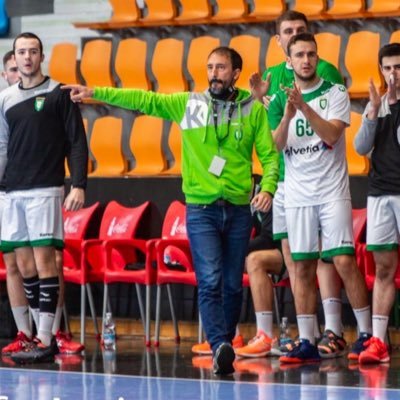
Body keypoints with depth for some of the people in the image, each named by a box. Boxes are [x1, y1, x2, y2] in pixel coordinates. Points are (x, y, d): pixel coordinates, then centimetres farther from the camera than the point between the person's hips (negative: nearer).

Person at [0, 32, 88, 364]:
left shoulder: (59, 94, 2)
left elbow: (77, 143, -1)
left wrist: (79, 185, -10)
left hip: (45, 190, -5)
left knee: (44, 261, -9)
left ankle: (45, 340, -9)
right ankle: (45, 335, 11)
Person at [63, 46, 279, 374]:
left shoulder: (254, 109, 4)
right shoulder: (188, 104, 5)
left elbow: (269, 153, 2)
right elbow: (144, 100, 3)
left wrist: (268, 187, -16)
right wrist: (94, 92, -4)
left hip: (239, 209, 1)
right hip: (201, 210, -1)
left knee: (233, 285, 7)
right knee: (210, 282, -14)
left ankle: (227, 346, 18)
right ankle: (220, 347, -21)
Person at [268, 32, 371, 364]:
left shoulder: (335, 93, 0)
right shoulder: (279, 100, 8)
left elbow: (331, 134, -14)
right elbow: (275, 146, -2)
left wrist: (304, 106, -25)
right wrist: (287, 116, -20)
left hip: (332, 191, -3)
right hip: (297, 195, 3)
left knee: (345, 261, -9)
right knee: (302, 268, 3)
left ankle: (367, 333, 0)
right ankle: (307, 342, 7)